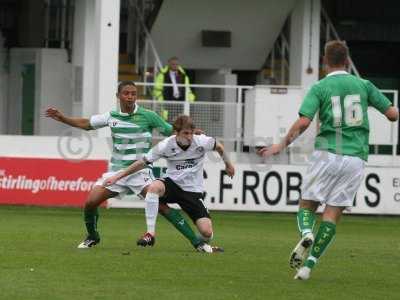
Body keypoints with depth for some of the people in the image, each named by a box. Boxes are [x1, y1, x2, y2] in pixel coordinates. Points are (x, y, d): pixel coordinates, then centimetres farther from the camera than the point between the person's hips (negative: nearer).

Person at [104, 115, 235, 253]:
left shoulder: (202, 142, -14)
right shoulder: (165, 146, -15)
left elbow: (219, 147, 9)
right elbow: (143, 162, -6)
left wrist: (228, 164, 26)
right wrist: (117, 176, -6)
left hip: (193, 191, 1)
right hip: (173, 184, 0)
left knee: (207, 232, -14)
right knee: (154, 187, -37)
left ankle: (202, 243, 27)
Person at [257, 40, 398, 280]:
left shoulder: (320, 88, 0)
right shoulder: (363, 85, 8)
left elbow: (303, 122, -12)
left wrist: (282, 145, -1)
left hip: (327, 154, -2)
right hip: (356, 158, 2)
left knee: (307, 205, 11)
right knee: (333, 213, 3)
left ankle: (306, 234, -22)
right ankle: (309, 264, -6)